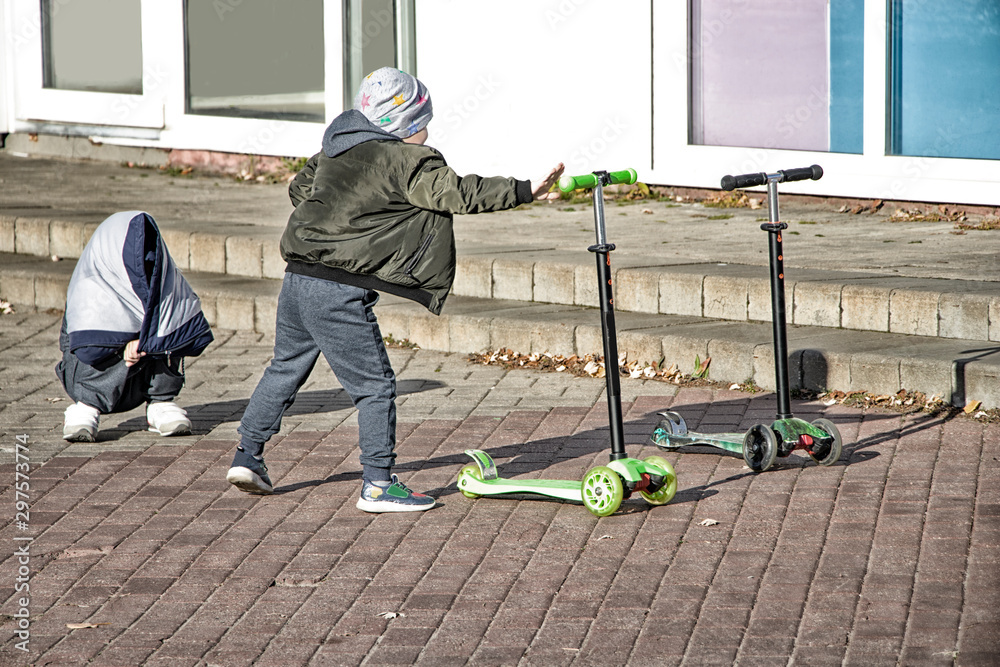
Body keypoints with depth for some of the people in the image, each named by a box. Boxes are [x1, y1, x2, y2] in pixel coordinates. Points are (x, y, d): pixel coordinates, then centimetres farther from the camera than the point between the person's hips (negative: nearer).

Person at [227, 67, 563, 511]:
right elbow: (458, 193, -15)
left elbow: (299, 188, 27)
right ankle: (378, 485, 1)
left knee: (286, 367, 24)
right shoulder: (406, 161, -9)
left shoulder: (334, 151, 15)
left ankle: (247, 456, 30)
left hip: (298, 276, 8)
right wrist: (526, 191, -13)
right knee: (375, 386, 1)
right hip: (340, 294, -8)